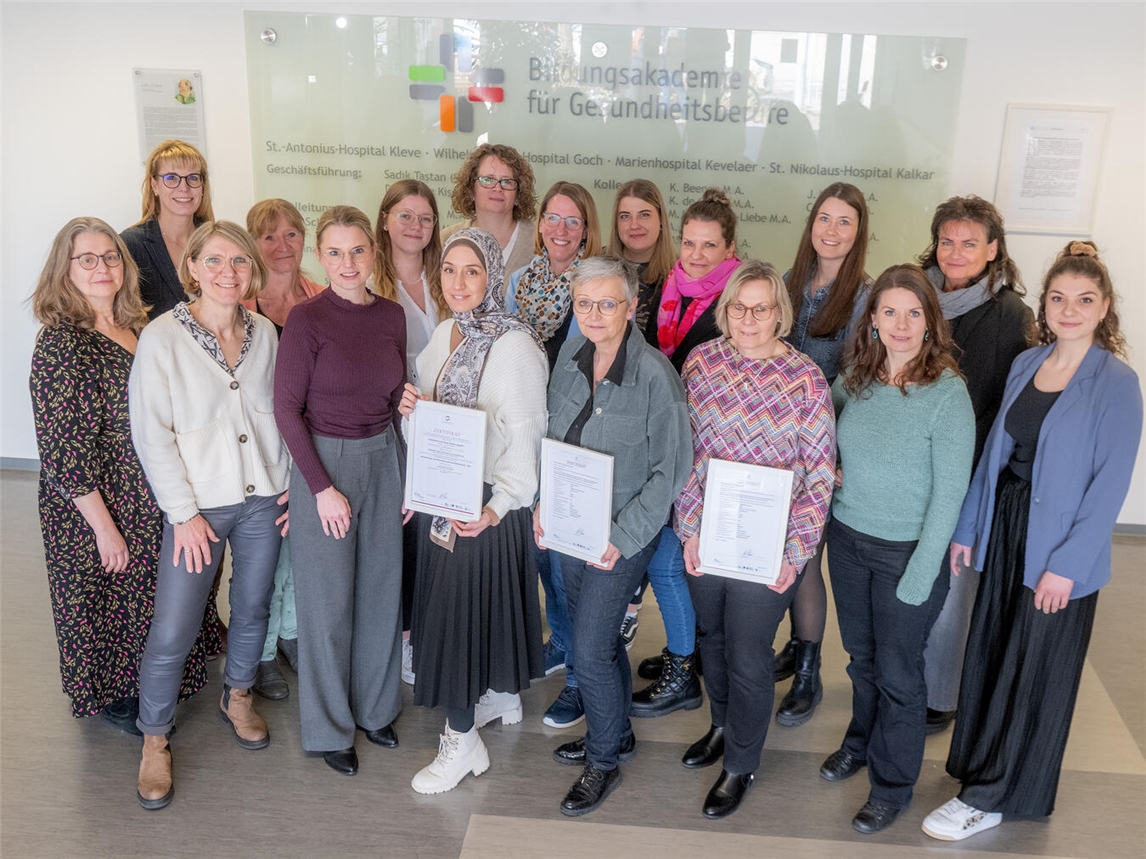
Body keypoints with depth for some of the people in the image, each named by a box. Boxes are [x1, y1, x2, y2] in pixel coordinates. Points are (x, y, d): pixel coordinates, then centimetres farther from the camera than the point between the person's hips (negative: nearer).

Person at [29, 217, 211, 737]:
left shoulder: (137, 328, 4)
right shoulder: (60, 342, -19)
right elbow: (64, 453, -20)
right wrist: (105, 527, -18)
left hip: (151, 501, 7)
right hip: (96, 507, -7)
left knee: (148, 595, 21)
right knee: (104, 598, 12)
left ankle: (143, 685, 43)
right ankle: (109, 699, 35)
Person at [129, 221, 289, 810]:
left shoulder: (264, 334, 2)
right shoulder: (162, 337, -10)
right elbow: (151, 434, -10)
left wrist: (292, 486, 4)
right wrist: (185, 512, -11)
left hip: (262, 497, 4)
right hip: (198, 502, -4)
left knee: (253, 609, 16)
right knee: (172, 633, -2)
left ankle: (236, 698, 42)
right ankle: (154, 740, 20)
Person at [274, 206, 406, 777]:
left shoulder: (391, 315, 3)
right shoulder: (307, 318, -12)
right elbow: (286, 408, -11)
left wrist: (407, 475, 5)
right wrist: (322, 487, -13)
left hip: (382, 459, 5)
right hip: (323, 461, -5)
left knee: (381, 588, 14)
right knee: (328, 599, 7)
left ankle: (375, 707, 35)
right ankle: (329, 726, 26)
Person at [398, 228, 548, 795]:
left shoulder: (514, 345, -18)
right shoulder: (444, 334, 7)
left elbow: (524, 434, -19)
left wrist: (497, 506, -25)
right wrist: (411, 407, -5)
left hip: (487, 503, -8)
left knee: (467, 607, 0)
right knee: (445, 598, 18)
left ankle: (462, 742, 15)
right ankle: (499, 696, 40)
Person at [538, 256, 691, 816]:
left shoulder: (655, 375, -19)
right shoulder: (569, 356, -1)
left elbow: (669, 471, -15)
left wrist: (621, 538, -18)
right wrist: (543, 503, 2)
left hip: (621, 535, -6)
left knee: (590, 649, -3)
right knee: (597, 637, 19)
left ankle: (603, 761, 21)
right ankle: (616, 733, 41)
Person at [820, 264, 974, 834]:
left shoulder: (948, 393, -17)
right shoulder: (856, 379, -2)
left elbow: (949, 493, -16)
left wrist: (920, 575, -16)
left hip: (907, 550, -4)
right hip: (847, 538, 4)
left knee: (897, 670, 10)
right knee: (860, 655, 21)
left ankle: (893, 786, 29)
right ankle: (862, 742, 46)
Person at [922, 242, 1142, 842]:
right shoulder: (1026, 365, 5)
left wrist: (1068, 563, -17)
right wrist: (968, 527, 8)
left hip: (1059, 550, -5)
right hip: (1004, 532, 6)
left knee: (1034, 672, 7)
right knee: (989, 652, 16)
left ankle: (991, 797, 20)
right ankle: (980, 761, 37)